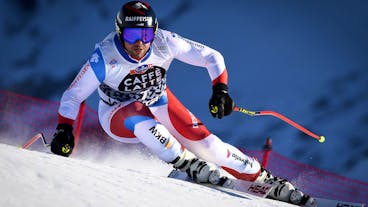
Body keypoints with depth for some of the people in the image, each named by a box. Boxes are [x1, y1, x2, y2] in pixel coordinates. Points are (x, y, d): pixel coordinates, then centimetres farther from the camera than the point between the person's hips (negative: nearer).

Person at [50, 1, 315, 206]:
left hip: (159, 103, 2)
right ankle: (189, 164, -26)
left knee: (205, 142, -15)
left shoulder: (164, 42, -25)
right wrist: (63, 132, -29)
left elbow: (212, 57, -15)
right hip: (119, 116, -2)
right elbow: (73, 96, -20)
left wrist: (220, 90, -28)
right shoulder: (105, 58, -30)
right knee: (140, 116, -38)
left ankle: (262, 179, -4)